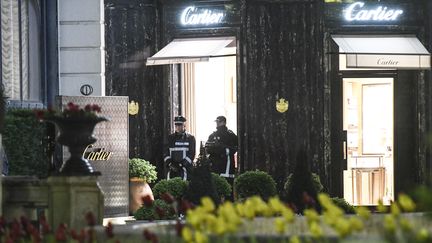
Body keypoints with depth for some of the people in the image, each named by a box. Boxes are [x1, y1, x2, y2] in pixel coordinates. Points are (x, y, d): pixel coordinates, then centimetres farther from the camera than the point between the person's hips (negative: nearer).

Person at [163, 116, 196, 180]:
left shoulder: (190, 138, 7)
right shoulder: (170, 138, 16)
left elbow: (191, 154, 1)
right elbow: (166, 153, 12)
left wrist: (182, 165, -10)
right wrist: (169, 163, -5)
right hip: (171, 169, 3)